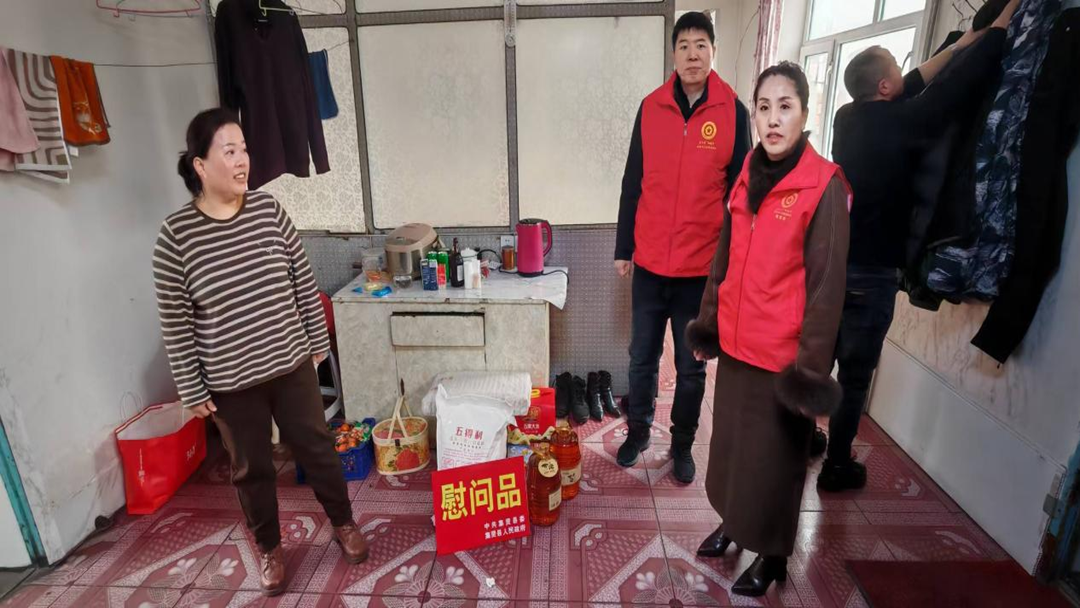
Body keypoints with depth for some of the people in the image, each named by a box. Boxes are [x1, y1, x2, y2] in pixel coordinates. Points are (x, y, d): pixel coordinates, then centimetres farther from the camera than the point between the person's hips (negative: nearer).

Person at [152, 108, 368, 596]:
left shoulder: (268, 210, -6)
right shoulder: (175, 234, -13)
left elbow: (304, 283, 2)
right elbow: (174, 323, -7)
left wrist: (318, 342, 6)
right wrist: (191, 389, -5)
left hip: (291, 364, 2)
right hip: (230, 380, -1)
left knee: (316, 447, 15)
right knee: (252, 468, 16)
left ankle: (343, 524, 38)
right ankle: (269, 548, 40)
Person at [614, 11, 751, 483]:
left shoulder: (733, 112, -2)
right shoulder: (650, 107, 3)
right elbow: (632, 183, 5)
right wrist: (623, 249, 4)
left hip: (704, 266, -1)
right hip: (650, 263, 2)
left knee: (692, 366, 12)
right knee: (642, 357, 13)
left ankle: (682, 444, 30)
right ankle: (638, 431, 34)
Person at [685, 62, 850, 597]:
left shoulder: (824, 186, -15)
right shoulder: (748, 176, 4)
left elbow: (826, 286, -14)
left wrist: (811, 366, -14)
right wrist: (708, 323, 14)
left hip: (782, 352, -6)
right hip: (735, 342, 6)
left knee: (774, 457, 11)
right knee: (730, 442, 21)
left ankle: (773, 554, 35)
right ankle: (733, 522, 45)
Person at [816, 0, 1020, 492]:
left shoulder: (848, 117, 4)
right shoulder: (899, 122, -15)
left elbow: (914, 89, 18)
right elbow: (960, 88, -6)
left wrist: (957, 45, 25)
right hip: (871, 274, -6)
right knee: (855, 374, 6)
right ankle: (836, 466, 18)